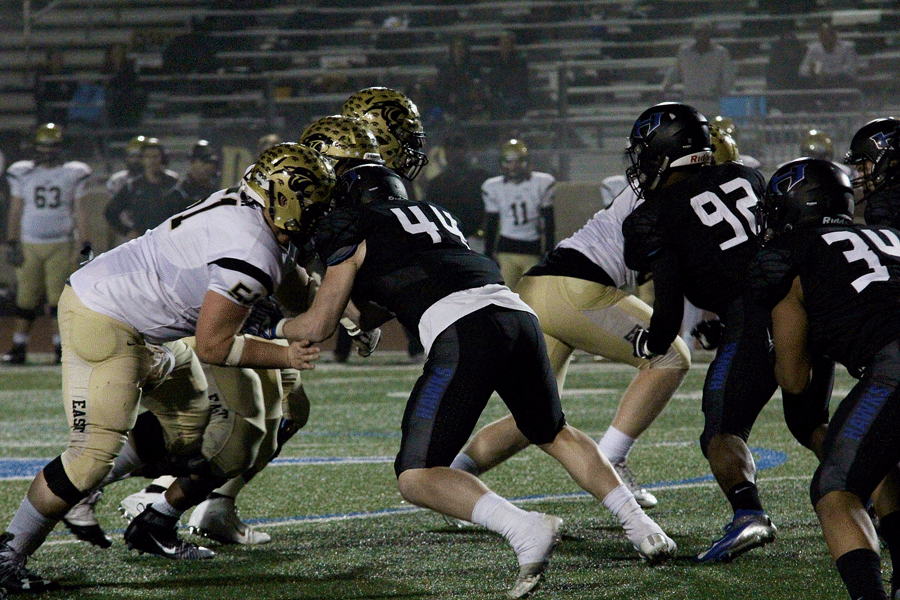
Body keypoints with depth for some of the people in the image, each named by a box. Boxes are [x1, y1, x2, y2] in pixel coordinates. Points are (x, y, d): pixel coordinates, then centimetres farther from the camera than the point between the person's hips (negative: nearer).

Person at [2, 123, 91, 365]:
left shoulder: (73, 174, 4)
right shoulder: (23, 173, 7)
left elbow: (80, 212, 5)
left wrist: (86, 246, 0)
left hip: (61, 245, -1)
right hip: (29, 245, 1)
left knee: (60, 297, -5)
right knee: (26, 297, 0)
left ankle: (61, 347, 1)